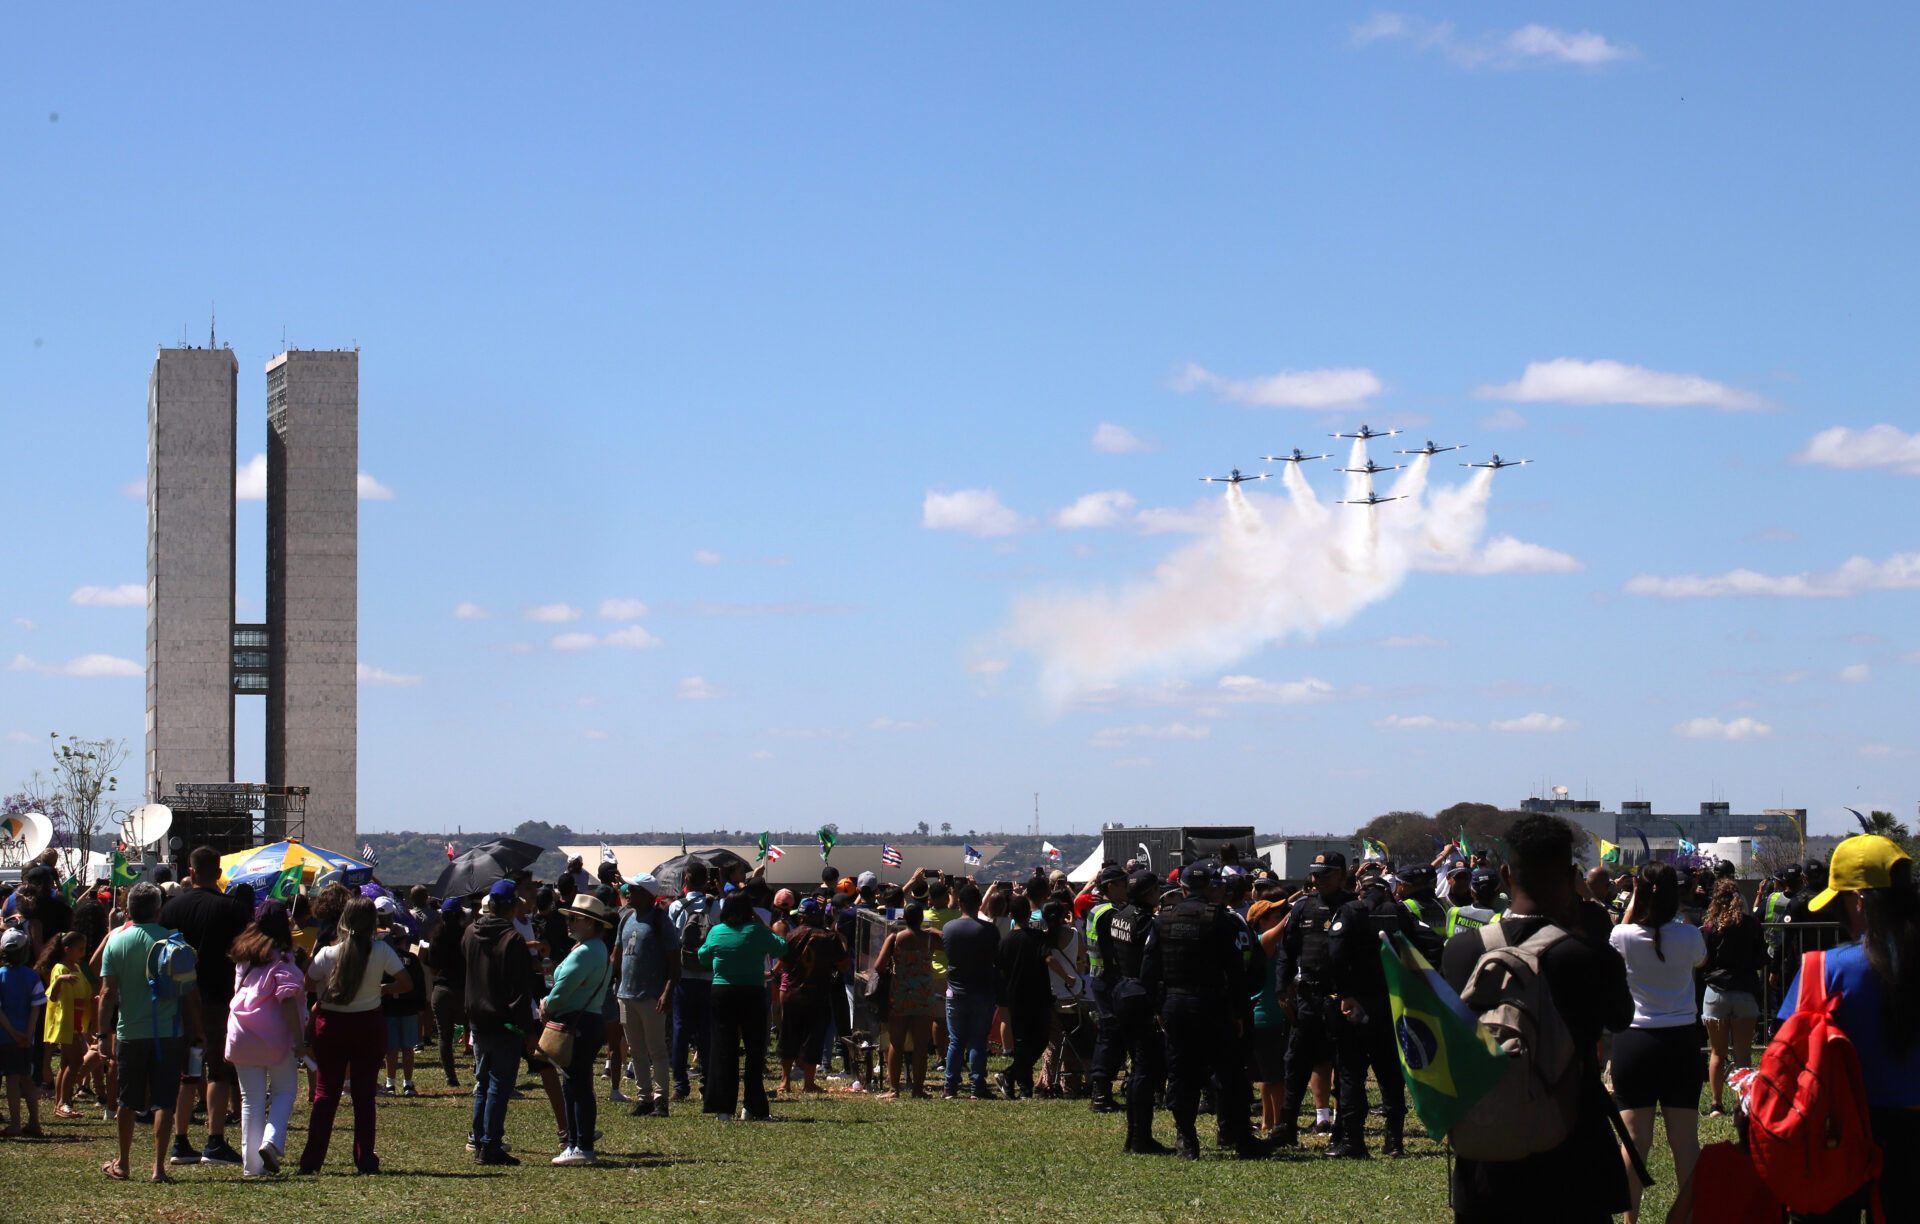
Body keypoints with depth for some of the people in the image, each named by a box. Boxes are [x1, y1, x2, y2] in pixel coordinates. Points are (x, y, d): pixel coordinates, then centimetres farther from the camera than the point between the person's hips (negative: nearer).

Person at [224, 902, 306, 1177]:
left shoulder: (244, 955, 10)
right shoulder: (281, 959, -9)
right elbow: (288, 1001, -16)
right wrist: (299, 1039, -16)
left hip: (242, 1037, 5)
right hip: (276, 1037, -5)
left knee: (251, 1100, 8)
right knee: (284, 1091, 11)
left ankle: (252, 1164, 6)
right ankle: (271, 1141, -12)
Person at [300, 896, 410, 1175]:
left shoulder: (328, 953, -10)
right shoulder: (382, 951, -11)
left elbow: (308, 984, 0)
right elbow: (406, 984, -8)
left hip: (331, 1024, 0)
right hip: (369, 1024, 0)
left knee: (325, 1092, 7)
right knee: (364, 1094, 6)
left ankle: (312, 1159, 4)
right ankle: (365, 1159, 5)